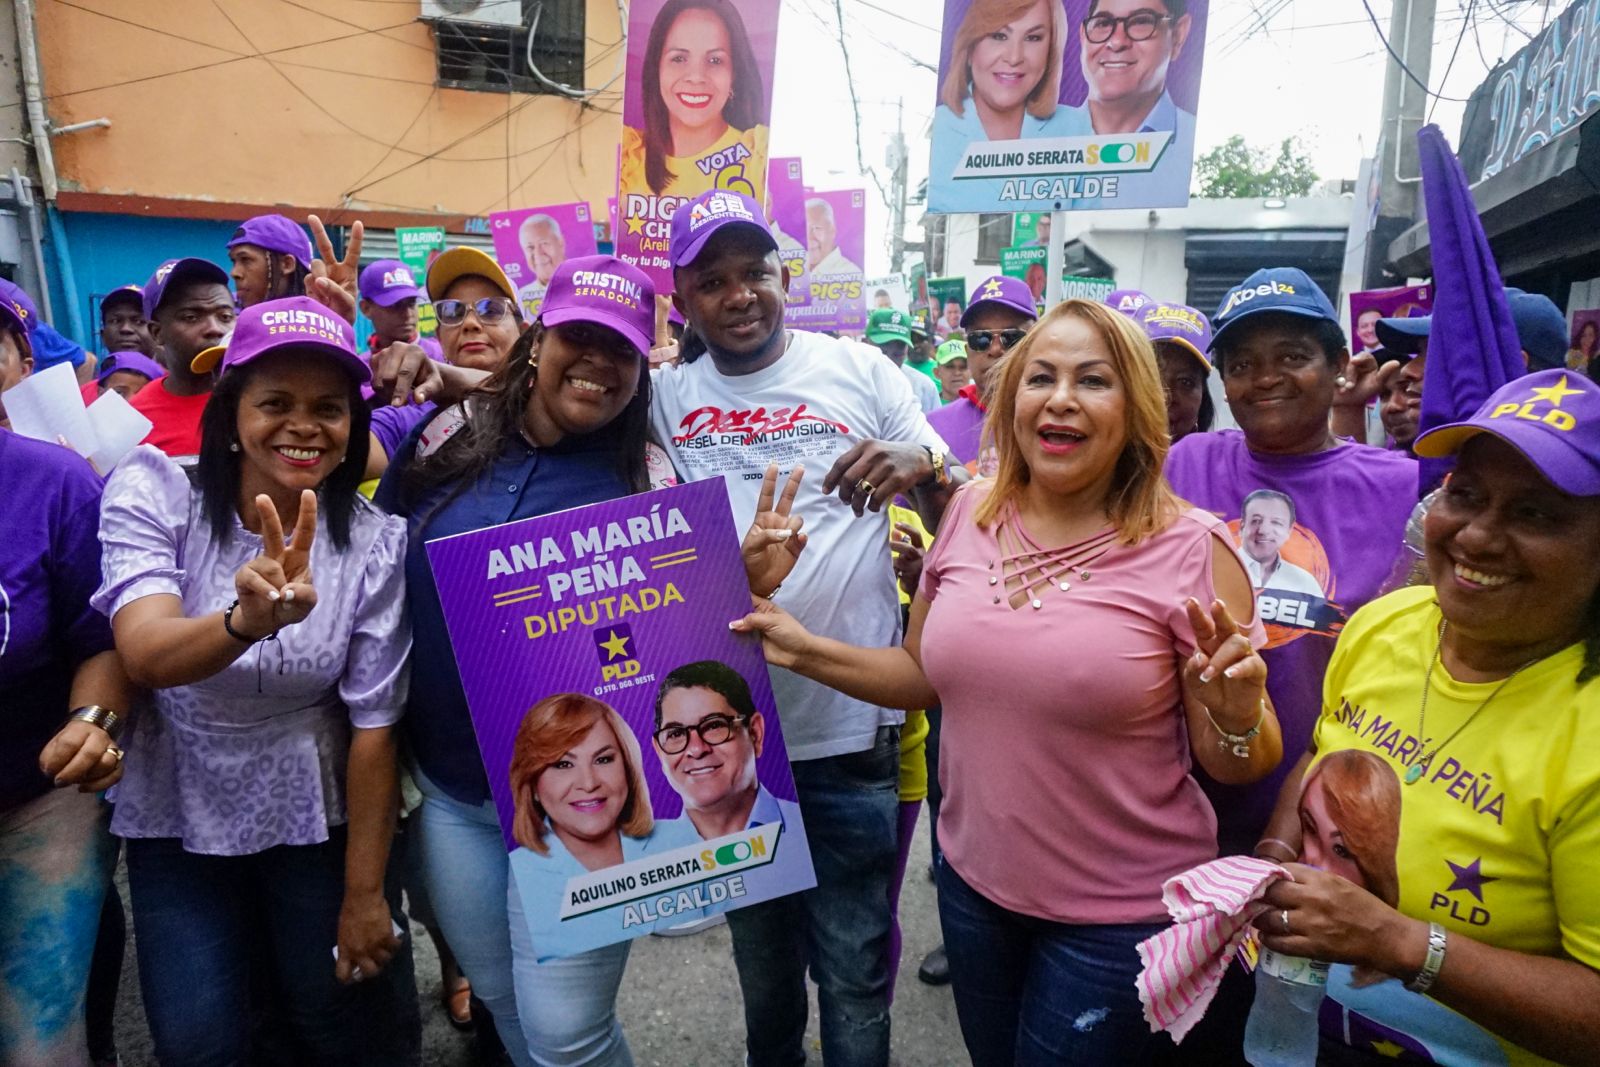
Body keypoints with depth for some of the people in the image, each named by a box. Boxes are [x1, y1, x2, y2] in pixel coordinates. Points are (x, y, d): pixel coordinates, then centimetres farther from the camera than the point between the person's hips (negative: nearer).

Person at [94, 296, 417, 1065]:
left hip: (313, 813, 0)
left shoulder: (376, 543, -16)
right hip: (176, 808, 1)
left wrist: (364, 894, -8)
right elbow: (146, 655, -30)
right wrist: (246, 621, -53)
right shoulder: (153, 490, -15)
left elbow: (372, 726, -12)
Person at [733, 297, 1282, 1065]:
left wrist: (1237, 715, -30)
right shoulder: (970, 514, -5)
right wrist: (803, 649, -4)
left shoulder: (1189, 550, -17)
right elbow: (926, 675, 6)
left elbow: (1235, 766, -9)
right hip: (972, 880, 4)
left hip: (1119, 913, -4)